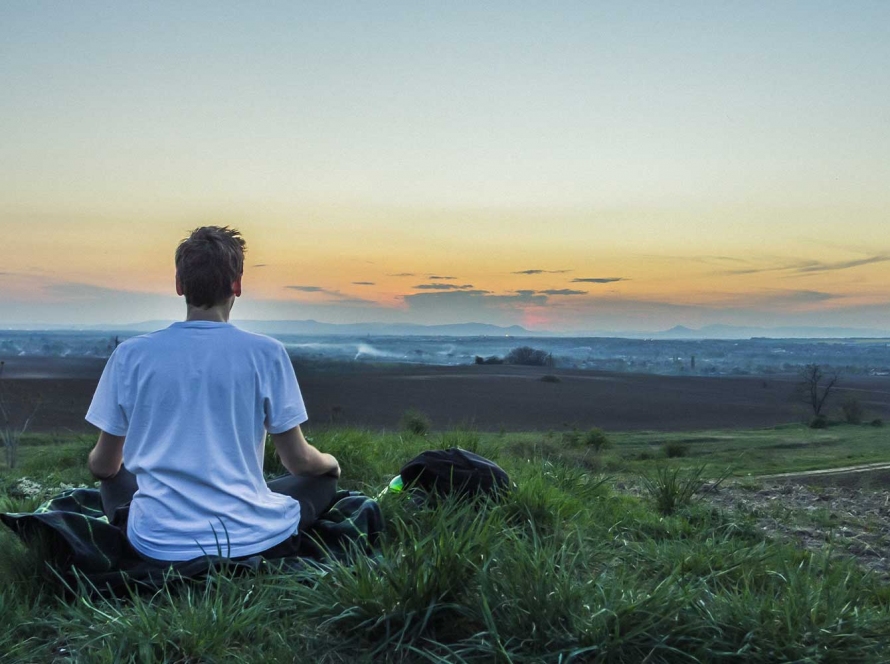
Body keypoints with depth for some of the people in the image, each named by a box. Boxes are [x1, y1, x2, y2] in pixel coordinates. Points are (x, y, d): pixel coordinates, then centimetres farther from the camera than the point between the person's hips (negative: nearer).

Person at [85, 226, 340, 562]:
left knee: (114, 480, 32)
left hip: (159, 544, 2)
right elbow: (299, 461, -2)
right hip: (250, 539, -1)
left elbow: (103, 466, 7)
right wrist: (331, 462, 22)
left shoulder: (130, 354, -3)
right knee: (323, 479, 24)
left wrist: (99, 463, 33)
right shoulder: (266, 353, -8)